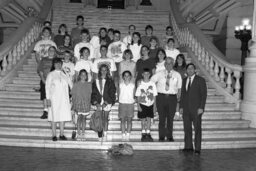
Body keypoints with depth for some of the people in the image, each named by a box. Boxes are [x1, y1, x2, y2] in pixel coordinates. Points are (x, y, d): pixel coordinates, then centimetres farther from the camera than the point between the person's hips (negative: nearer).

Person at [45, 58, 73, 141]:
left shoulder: (64, 75, 11)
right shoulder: (51, 75, 3)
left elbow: (71, 84, 14)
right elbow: (47, 87, 0)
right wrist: (48, 99, -7)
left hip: (64, 99, 3)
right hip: (54, 98, -2)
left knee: (63, 115, 1)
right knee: (54, 116, 0)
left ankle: (62, 134, 10)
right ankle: (54, 135, 8)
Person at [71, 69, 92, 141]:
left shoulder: (89, 85, 4)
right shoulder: (76, 84, 0)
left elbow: (90, 95, 6)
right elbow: (73, 95, 2)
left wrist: (90, 104, 3)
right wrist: (73, 105, -1)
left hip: (86, 105, 1)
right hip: (78, 104, -1)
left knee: (84, 118, 4)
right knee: (79, 118, 0)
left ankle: (83, 134, 9)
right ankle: (78, 134, 8)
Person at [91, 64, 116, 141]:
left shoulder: (110, 81, 4)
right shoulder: (96, 81, 9)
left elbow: (112, 93, -2)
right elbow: (93, 93, 6)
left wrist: (106, 103, -10)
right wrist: (96, 103, -6)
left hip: (107, 103, -1)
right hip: (98, 103, 1)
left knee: (105, 119, -1)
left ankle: (105, 135, 5)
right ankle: (100, 136, 2)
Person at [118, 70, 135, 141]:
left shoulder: (132, 85, 1)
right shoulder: (121, 84, 2)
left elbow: (133, 95, 7)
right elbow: (119, 94, 7)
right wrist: (120, 100, -1)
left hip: (130, 103, 0)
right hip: (122, 103, 0)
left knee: (129, 120, 4)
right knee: (123, 120, 3)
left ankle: (128, 135, 11)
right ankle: (123, 135, 9)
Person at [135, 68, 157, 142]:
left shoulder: (152, 84, 0)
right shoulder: (140, 84, -2)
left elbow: (154, 96, 4)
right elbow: (138, 96, 0)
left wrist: (154, 106, 2)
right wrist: (138, 105, -7)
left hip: (150, 104, 1)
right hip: (142, 104, -1)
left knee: (149, 119, 1)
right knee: (143, 119, 3)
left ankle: (148, 134, 9)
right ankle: (143, 134, 12)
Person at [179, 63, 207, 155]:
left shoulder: (200, 80, -1)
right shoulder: (184, 80, 14)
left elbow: (204, 94, -5)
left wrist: (201, 108, -12)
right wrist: (181, 107, 8)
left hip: (196, 109, -5)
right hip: (186, 109, 5)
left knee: (197, 129, -1)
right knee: (187, 128, 6)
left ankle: (197, 148, 4)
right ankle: (188, 146, 16)